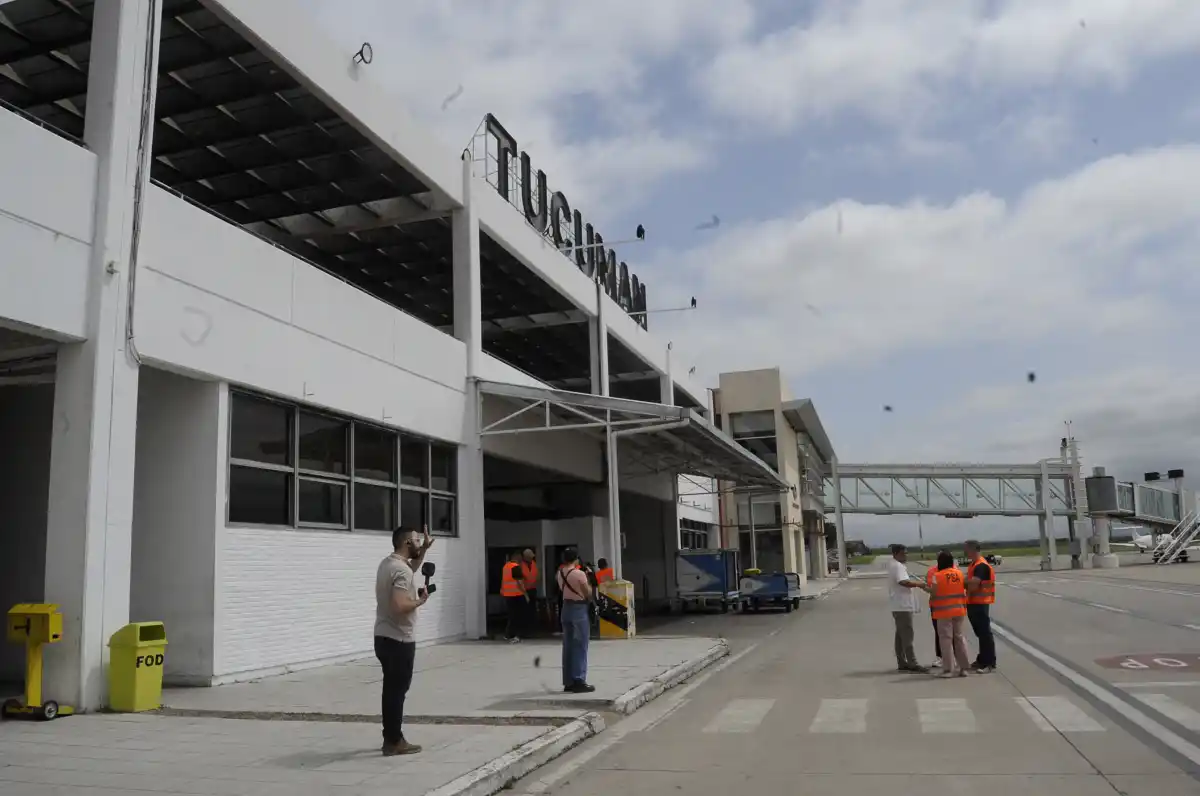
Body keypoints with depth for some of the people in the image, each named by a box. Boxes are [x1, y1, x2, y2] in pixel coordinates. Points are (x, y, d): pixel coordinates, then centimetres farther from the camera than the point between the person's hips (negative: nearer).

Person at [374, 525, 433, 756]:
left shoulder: (388, 563, 9)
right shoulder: (401, 570, -22)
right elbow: (400, 606, -32)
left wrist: (424, 550, 22)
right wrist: (421, 600, -15)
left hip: (384, 637, 10)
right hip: (399, 640, -10)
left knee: (392, 689, 16)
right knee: (397, 690, -1)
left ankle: (391, 737, 24)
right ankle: (394, 742, 6)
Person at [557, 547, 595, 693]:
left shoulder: (560, 573, 4)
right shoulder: (580, 574, -16)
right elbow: (588, 594, -9)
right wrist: (588, 580, 6)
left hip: (566, 608, 7)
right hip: (579, 609, -7)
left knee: (568, 646, 11)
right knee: (580, 647, -2)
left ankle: (568, 682, 15)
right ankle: (579, 682, -2)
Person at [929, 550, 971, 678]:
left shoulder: (937, 576, -12)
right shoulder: (959, 573, 3)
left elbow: (933, 594, -13)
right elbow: (965, 587, 8)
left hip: (944, 612, -5)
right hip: (959, 610, 5)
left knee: (946, 639, 1)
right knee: (959, 637, 15)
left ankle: (948, 669, 2)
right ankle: (964, 667, 17)